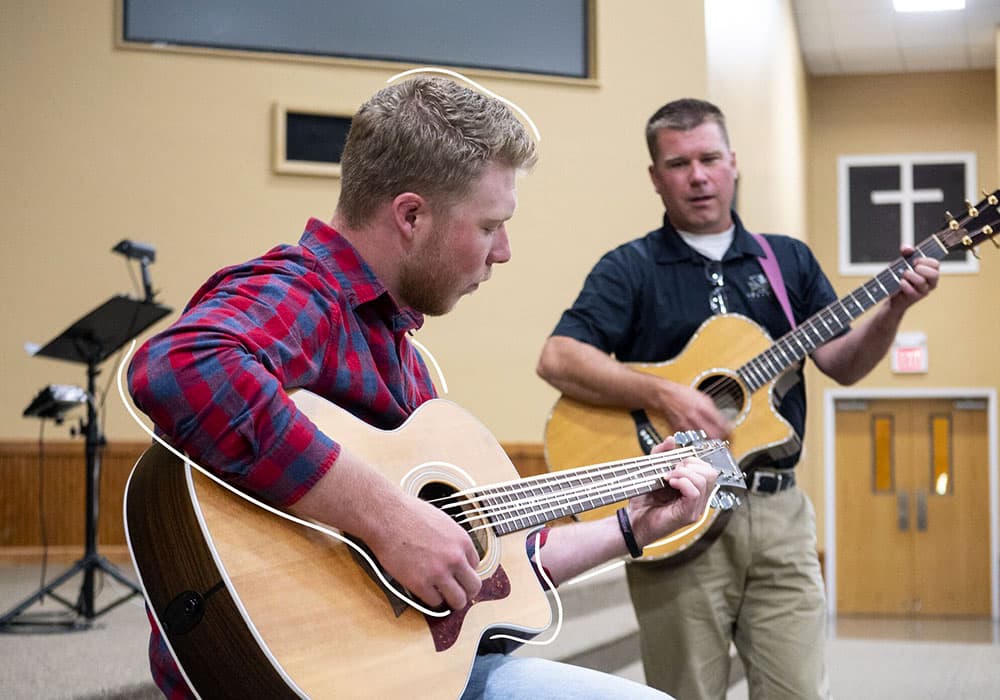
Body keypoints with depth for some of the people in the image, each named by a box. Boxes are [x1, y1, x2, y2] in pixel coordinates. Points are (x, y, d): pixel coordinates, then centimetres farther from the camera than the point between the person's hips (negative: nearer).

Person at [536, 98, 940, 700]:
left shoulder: (789, 260, 14)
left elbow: (843, 365, 9)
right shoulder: (631, 269, 2)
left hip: (779, 509, 3)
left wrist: (893, 310, -9)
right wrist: (663, 394, -22)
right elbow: (557, 360, -11)